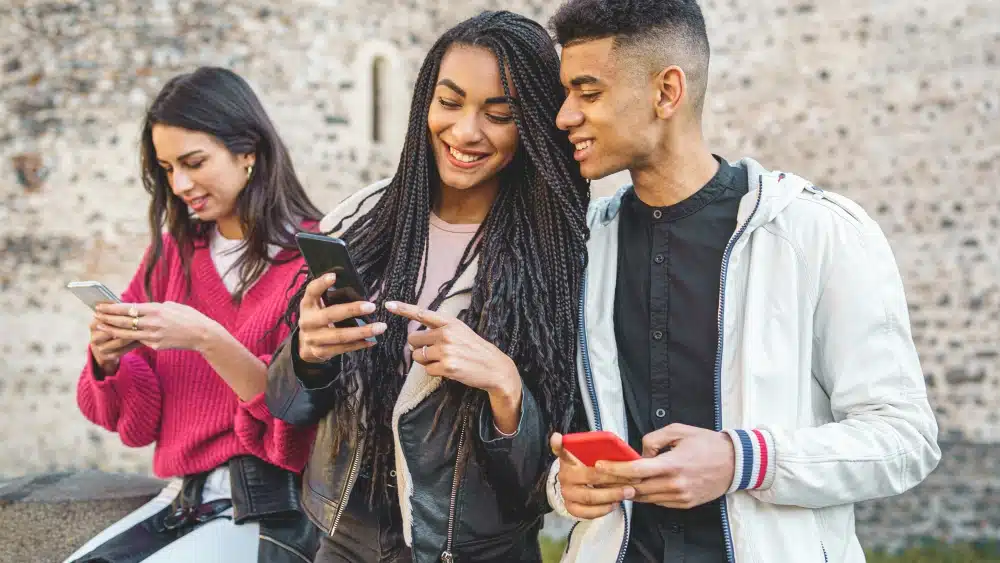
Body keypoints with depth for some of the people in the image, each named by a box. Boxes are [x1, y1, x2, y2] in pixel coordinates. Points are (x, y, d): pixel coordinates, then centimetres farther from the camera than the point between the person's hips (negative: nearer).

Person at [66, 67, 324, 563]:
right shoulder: (173, 252, 10)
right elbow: (136, 417, 11)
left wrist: (207, 340, -26)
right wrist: (109, 360, -11)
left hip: (268, 509, -6)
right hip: (181, 500, 6)